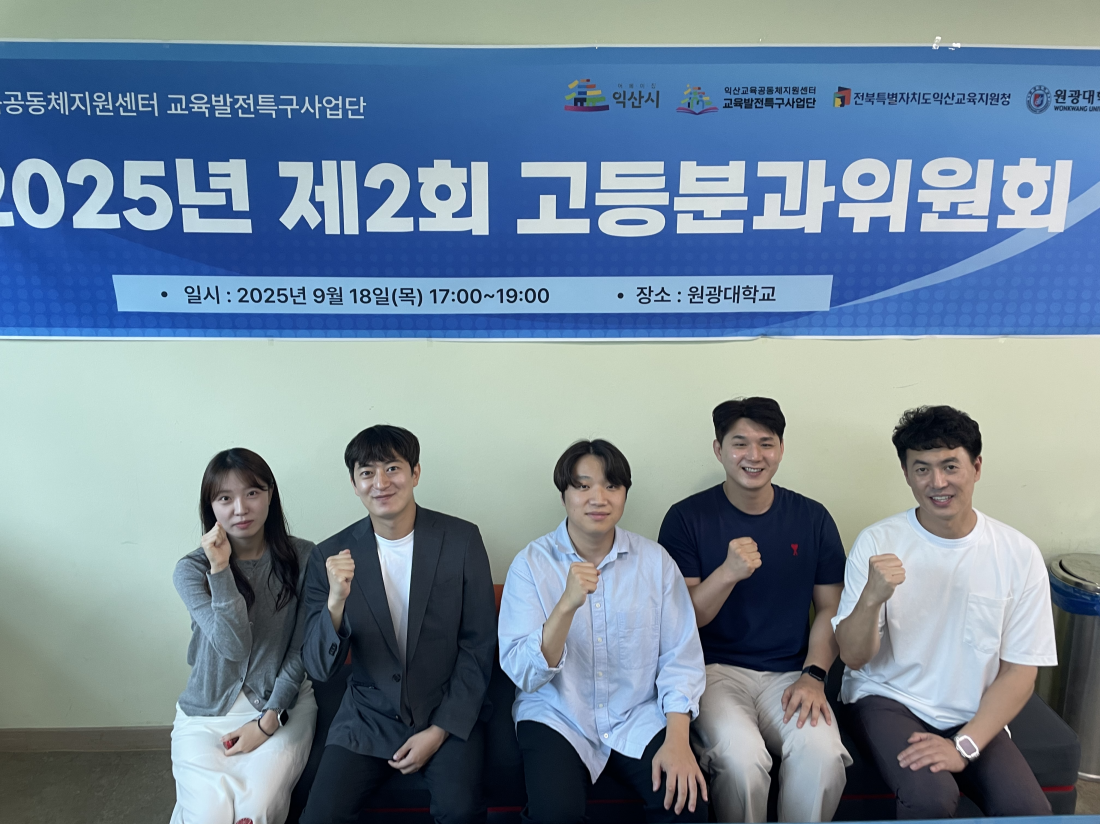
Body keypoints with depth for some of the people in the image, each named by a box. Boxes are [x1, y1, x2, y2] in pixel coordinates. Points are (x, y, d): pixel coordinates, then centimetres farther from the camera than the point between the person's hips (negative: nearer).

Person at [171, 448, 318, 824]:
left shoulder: (303, 558, -6)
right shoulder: (191, 570, -5)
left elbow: (301, 650, -3)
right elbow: (234, 645, -16)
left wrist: (268, 722, -8)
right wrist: (220, 569, -23)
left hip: (283, 704, 0)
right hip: (207, 712, 1)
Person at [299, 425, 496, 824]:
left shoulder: (462, 540, -9)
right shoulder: (331, 556, -6)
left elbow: (478, 648, -3)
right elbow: (319, 668, -7)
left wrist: (439, 730, -8)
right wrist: (336, 602, -26)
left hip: (449, 710, -1)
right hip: (368, 714, 2)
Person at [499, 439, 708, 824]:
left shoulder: (655, 560, -1)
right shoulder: (531, 563, -7)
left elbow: (680, 658, 0)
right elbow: (522, 674, -14)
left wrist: (677, 739, -14)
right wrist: (567, 604, -29)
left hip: (639, 718, 2)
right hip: (557, 717, -1)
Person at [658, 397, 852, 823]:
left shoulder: (812, 519, 6)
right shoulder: (687, 517, -3)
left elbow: (829, 608, 12)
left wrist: (813, 675, -5)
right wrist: (728, 572, -24)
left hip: (788, 673, 2)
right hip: (714, 671, -2)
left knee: (822, 754, -27)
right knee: (742, 757, -29)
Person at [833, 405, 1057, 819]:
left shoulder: (1019, 555, -5)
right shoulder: (878, 543, -9)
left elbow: (1019, 672, -1)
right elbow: (854, 658, -9)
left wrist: (964, 745, -13)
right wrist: (872, 597, -29)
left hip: (973, 716, 2)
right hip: (889, 698, -1)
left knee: (1029, 809, -22)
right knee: (931, 796, -26)